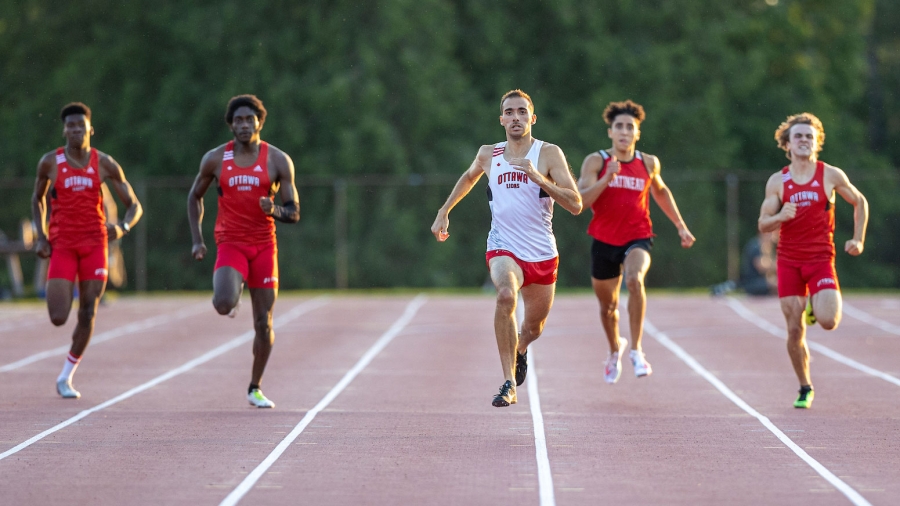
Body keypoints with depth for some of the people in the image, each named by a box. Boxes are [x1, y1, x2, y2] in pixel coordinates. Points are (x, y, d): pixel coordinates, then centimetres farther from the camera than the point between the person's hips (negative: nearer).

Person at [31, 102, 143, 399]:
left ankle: (66, 376, 16)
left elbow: (134, 205, 2)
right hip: (62, 245, -1)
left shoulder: (105, 165, -1)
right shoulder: (50, 163, -1)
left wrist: (123, 227, -20)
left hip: (94, 244, 1)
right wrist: (41, 236, 2)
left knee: (88, 314, 1)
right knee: (58, 318, -11)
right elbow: (38, 199, 15)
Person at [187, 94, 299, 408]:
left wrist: (275, 211, -23)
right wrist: (197, 239, 7)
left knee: (264, 323, 2)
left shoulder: (278, 161, -1)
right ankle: (232, 295, 12)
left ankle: (255, 388, 19)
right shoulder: (215, 159, 1)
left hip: (264, 246, 1)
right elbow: (195, 197, 15)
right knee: (223, 305, -27)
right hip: (230, 244, -1)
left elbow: (294, 214, 0)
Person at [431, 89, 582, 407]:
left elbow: (575, 205, -14)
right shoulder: (488, 155, 4)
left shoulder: (549, 154, -6)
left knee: (533, 328, 16)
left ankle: (520, 350, 56)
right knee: (506, 295, -34)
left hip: (542, 254, 1)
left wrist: (538, 178, -24)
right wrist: (444, 211, 24)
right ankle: (509, 384, -32)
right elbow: (469, 177, 28)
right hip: (503, 247, -1)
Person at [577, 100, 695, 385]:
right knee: (607, 305, 15)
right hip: (604, 240, 1)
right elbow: (581, 201, -16)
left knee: (635, 279, -32)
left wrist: (680, 226, 24)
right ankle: (615, 349, 47)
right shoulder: (596, 162, -5)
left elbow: (660, 191, 23)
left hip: (638, 238, -1)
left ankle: (636, 350, -26)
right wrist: (607, 177, -27)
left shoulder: (648, 164, 2)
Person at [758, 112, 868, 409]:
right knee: (795, 331, -1)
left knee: (828, 322, -20)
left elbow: (859, 202, 14)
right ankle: (805, 389, 17)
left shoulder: (831, 175, -1)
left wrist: (858, 240, 6)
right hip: (789, 261, 1)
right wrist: (780, 217, -19)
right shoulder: (777, 182, 2)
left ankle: (816, 306, 17)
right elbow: (763, 225, 3)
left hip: (821, 259, -1)